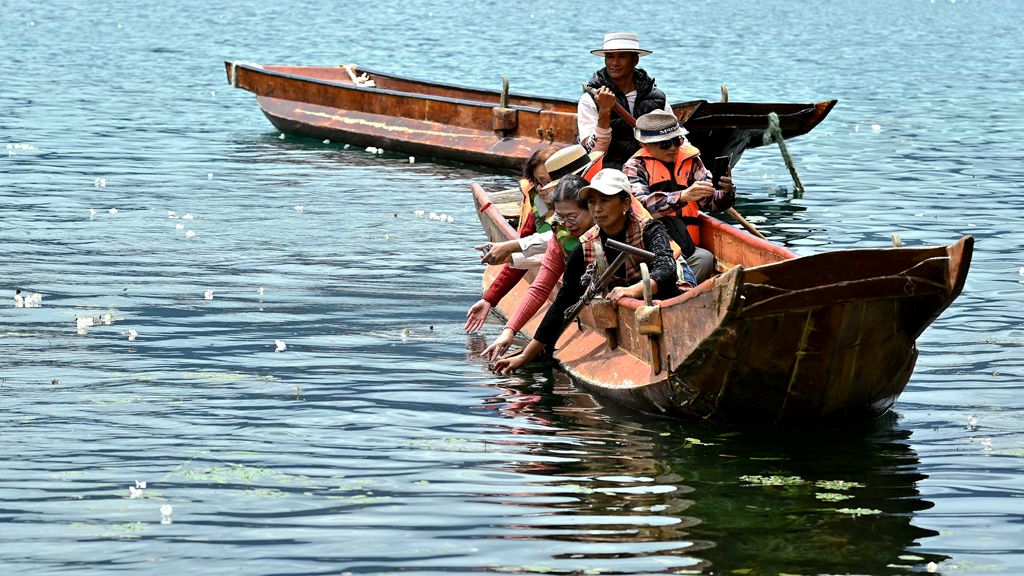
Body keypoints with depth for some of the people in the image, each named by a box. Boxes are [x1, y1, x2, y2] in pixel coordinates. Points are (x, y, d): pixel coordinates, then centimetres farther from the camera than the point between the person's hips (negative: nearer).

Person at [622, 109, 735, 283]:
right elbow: (639, 203, -21)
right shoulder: (635, 166, -1)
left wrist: (725, 192, -15)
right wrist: (683, 196, -33)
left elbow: (709, 202, 9)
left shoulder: (690, 160, 13)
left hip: (686, 245, 4)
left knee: (705, 258, -28)